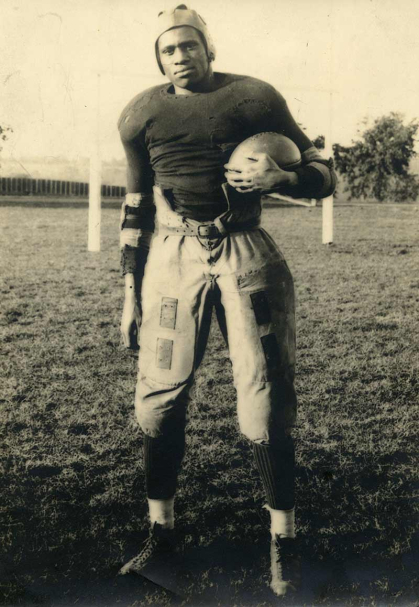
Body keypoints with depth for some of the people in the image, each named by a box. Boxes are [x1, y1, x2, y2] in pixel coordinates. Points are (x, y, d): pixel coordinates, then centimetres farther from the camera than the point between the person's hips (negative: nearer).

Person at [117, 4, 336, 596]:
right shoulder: (143, 113, 9)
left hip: (245, 255, -2)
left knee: (266, 407, -3)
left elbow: (323, 174, 4)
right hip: (172, 254, 3)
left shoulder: (252, 98, 0)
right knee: (160, 398, 1)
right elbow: (136, 205, 15)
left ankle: (284, 541, 13)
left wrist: (279, 177, -18)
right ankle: (161, 531, 19)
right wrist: (130, 289, 11)